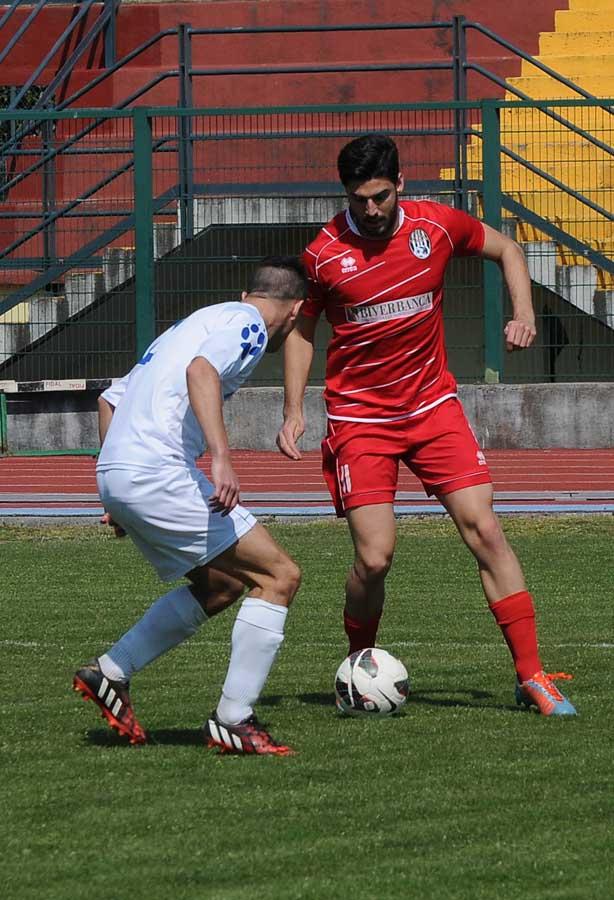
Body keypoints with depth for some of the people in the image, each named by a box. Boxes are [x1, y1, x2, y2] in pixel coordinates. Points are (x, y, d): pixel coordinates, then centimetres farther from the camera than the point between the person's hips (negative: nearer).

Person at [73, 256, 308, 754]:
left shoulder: (199, 321, 27)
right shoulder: (247, 324, 0)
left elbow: (110, 399, 29)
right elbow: (202, 370, -23)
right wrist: (221, 458, -33)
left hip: (116, 472, 10)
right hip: (157, 474, -10)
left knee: (223, 584, 22)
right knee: (279, 576, -5)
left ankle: (109, 673, 21)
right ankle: (234, 720, -6)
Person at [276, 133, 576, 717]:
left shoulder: (438, 225, -5)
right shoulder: (324, 254, -9)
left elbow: (506, 250, 14)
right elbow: (300, 328, 7)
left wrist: (522, 314, -2)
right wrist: (294, 412, -1)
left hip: (434, 406, 2)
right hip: (359, 419, -2)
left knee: (484, 530, -8)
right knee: (374, 557, -11)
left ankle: (531, 676, -4)